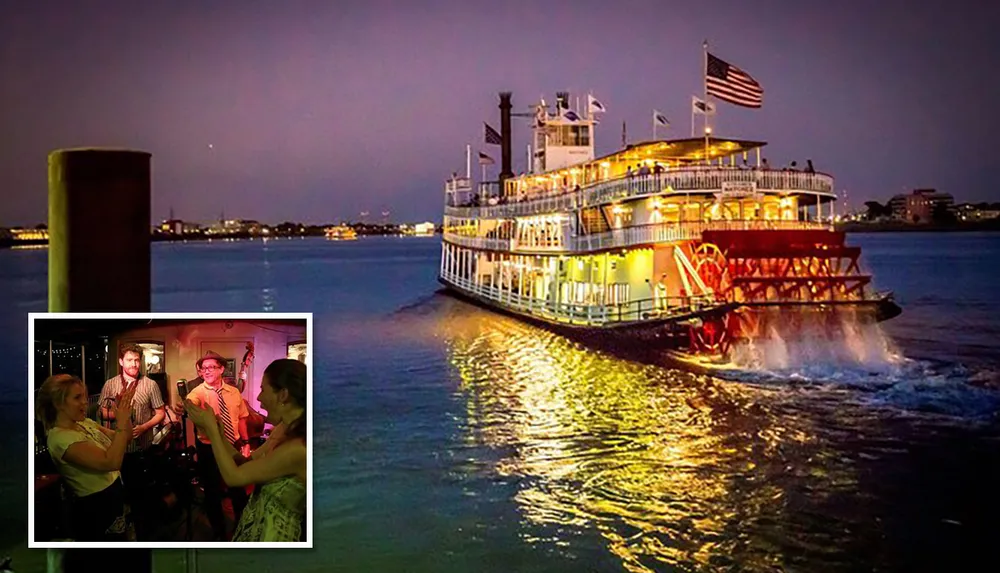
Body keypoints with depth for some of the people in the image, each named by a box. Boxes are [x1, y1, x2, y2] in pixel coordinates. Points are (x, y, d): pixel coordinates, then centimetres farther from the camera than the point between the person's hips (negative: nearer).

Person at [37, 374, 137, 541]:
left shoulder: (85, 423, 4)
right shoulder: (61, 438, -23)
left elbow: (124, 440, 9)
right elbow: (111, 462, -34)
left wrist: (126, 414, -8)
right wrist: (121, 422, -30)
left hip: (115, 496, 9)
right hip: (97, 508, -9)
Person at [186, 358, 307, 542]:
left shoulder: (297, 449, -28)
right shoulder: (285, 429, 1)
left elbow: (233, 476, -20)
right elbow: (245, 464, 8)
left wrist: (211, 428, -12)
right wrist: (217, 433, -2)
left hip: (270, 535, -8)